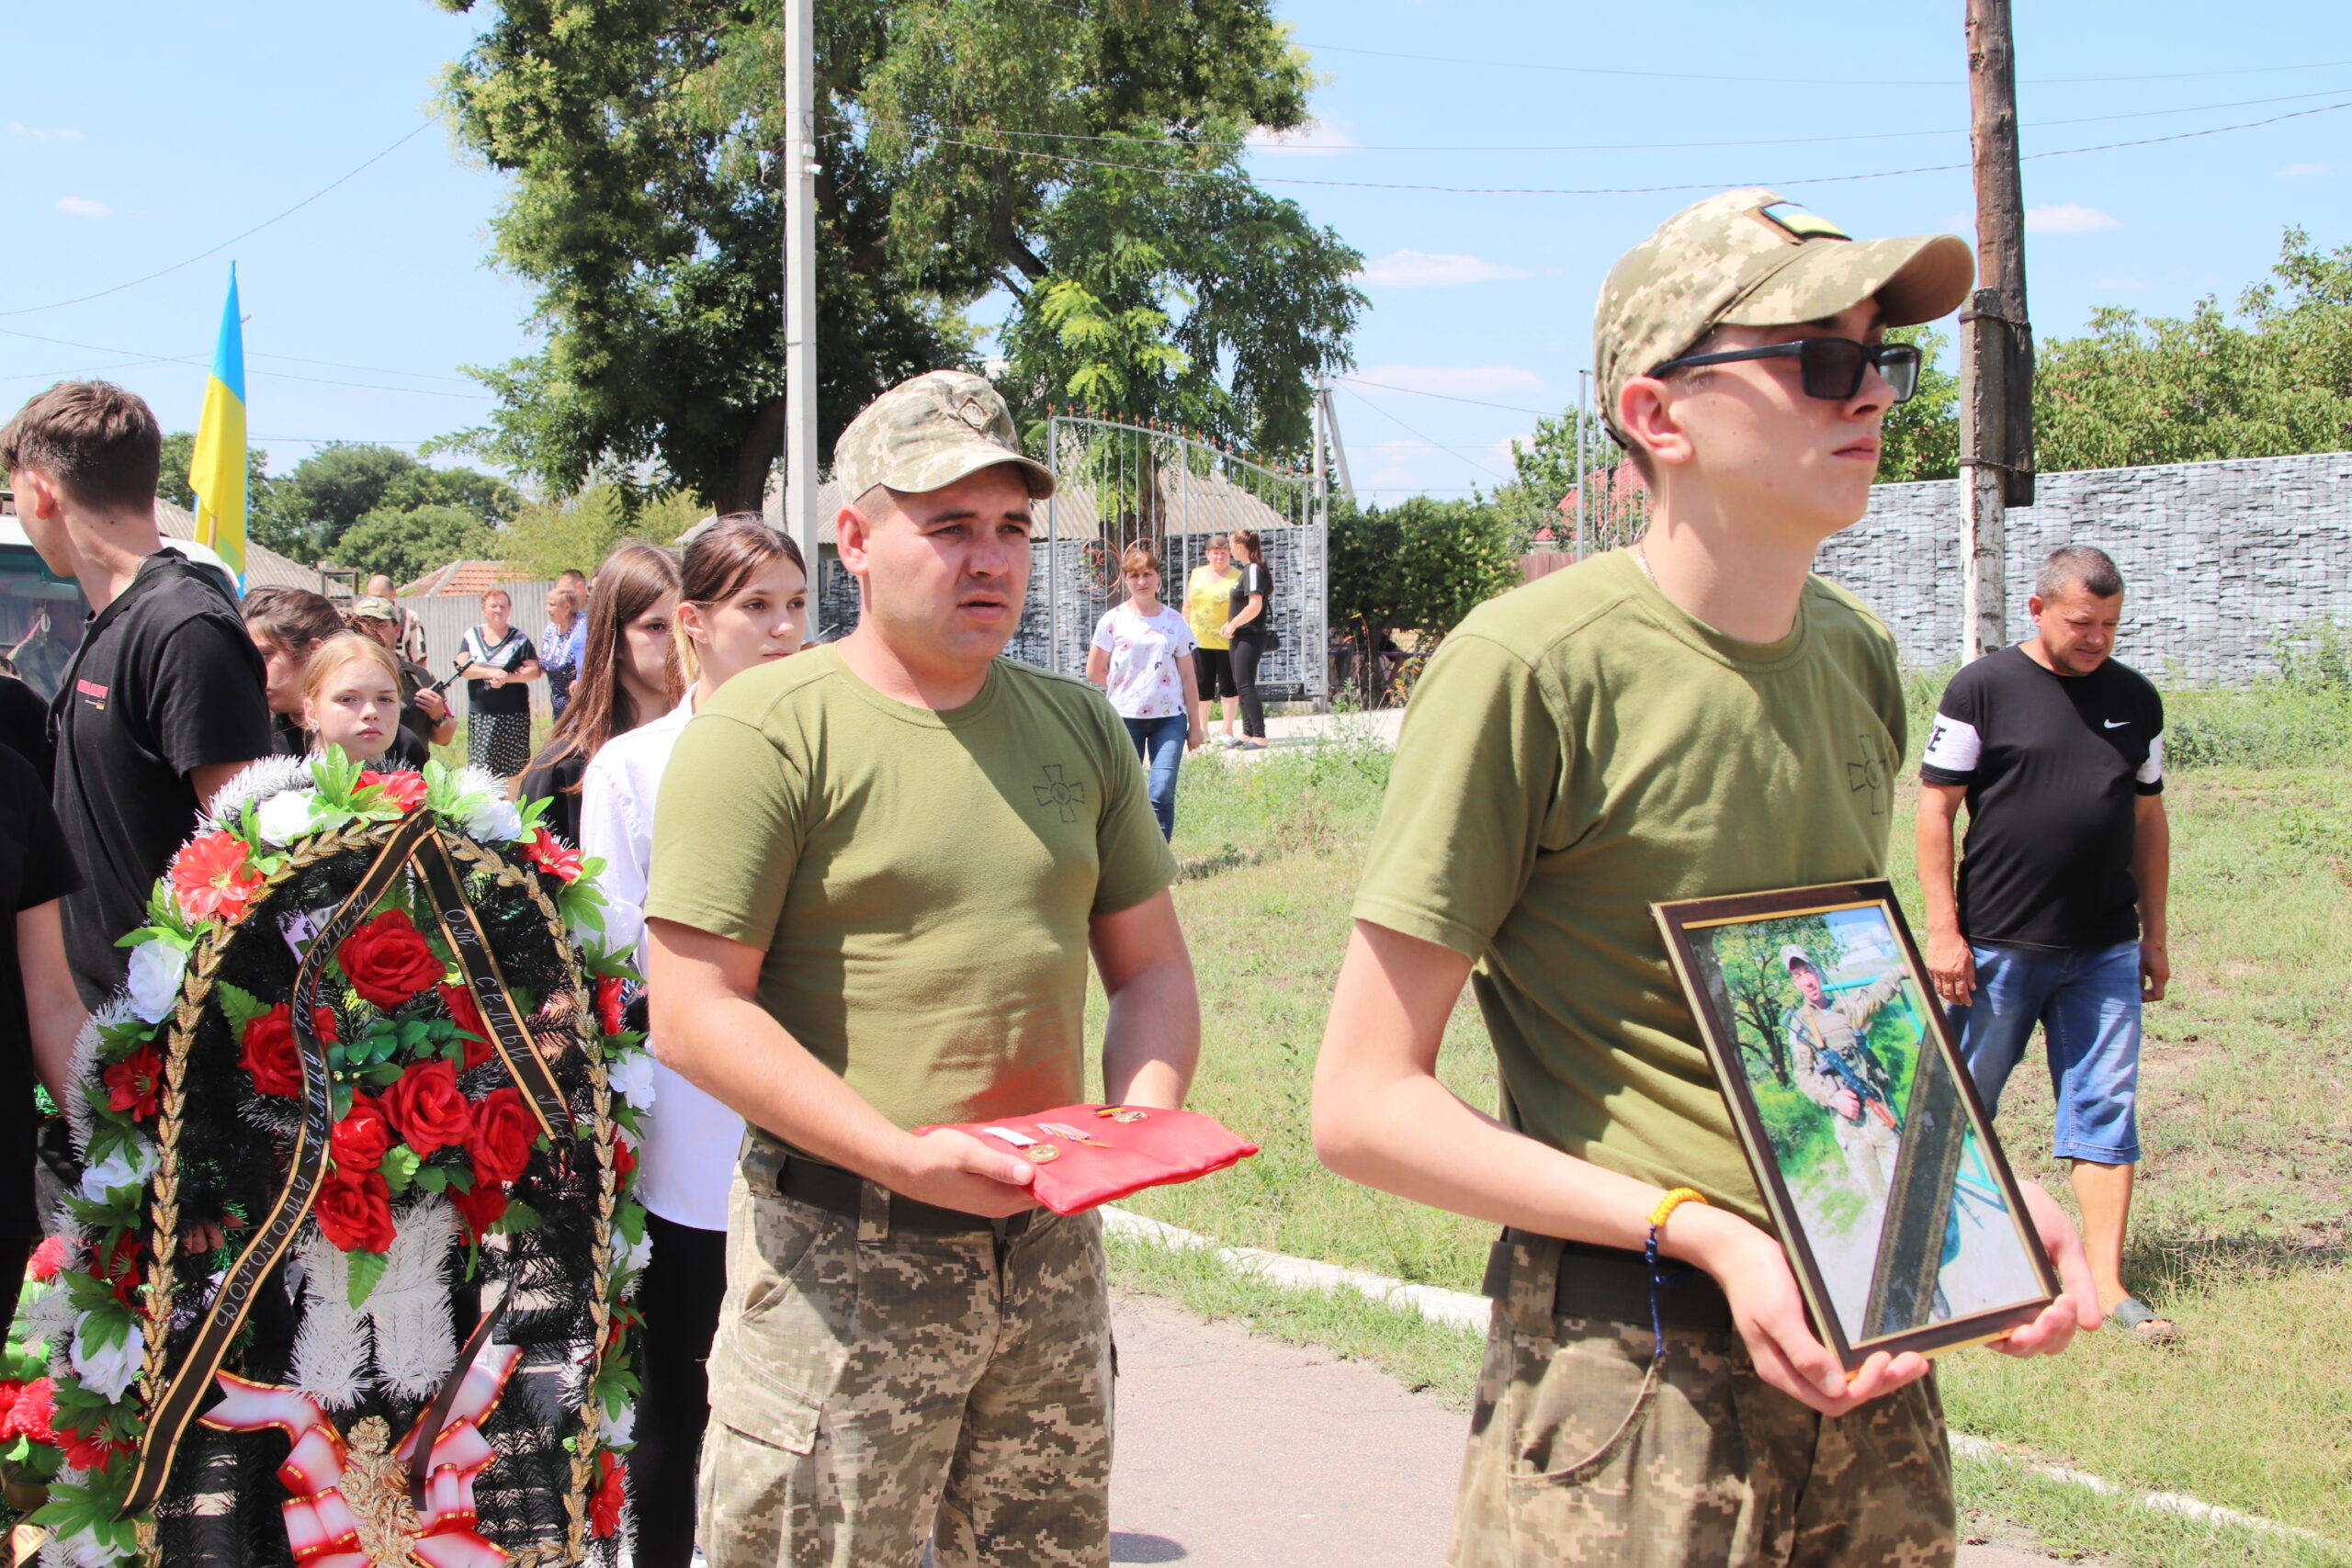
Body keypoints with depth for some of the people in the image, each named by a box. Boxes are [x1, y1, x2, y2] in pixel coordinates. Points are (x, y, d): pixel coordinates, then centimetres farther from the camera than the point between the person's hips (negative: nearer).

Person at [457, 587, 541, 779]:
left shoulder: (519, 638, 6)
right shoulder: (472, 636, 9)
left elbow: (534, 671, -2)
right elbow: (462, 667, -2)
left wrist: (506, 677, -16)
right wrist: (490, 672, -18)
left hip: (513, 713, -1)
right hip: (480, 713, 1)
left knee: (514, 769, -2)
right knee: (482, 768, -5)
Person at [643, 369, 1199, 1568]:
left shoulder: (1079, 728, 10)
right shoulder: (767, 730, -8)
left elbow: (1151, 967, 15)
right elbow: (691, 1010, -14)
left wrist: (1140, 1126, -6)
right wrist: (904, 1158, -20)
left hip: (1049, 1248, 5)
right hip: (839, 1254, -5)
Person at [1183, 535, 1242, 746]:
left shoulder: (1237, 577, -3)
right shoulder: (1196, 574, 11)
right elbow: (1188, 606, 16)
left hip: (1226, 642, -4)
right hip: (1200, 641, 4)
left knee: (1228, 687, 4)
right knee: (1202, 687, 7)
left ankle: (1227, 731, 12)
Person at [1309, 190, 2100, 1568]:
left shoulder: (1859, 656, 6)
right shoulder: (1531, 666, -15)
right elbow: (1366, 1107, -14)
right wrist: (1700, 1233, -20)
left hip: (1867, 1360, 6)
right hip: (1629, 1371, -6)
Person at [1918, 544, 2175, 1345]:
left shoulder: (2135, 699, 10)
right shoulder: (1984, 687, -5)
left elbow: (2149, 819, 17)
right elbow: (1935, 807, -5)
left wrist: (2154, 934, 14)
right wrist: (1943, 930, -10)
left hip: (2106, 950, 4)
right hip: (1998, 945, -4)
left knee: (2107, 1110, 0)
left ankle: (2106, 1284, 3)